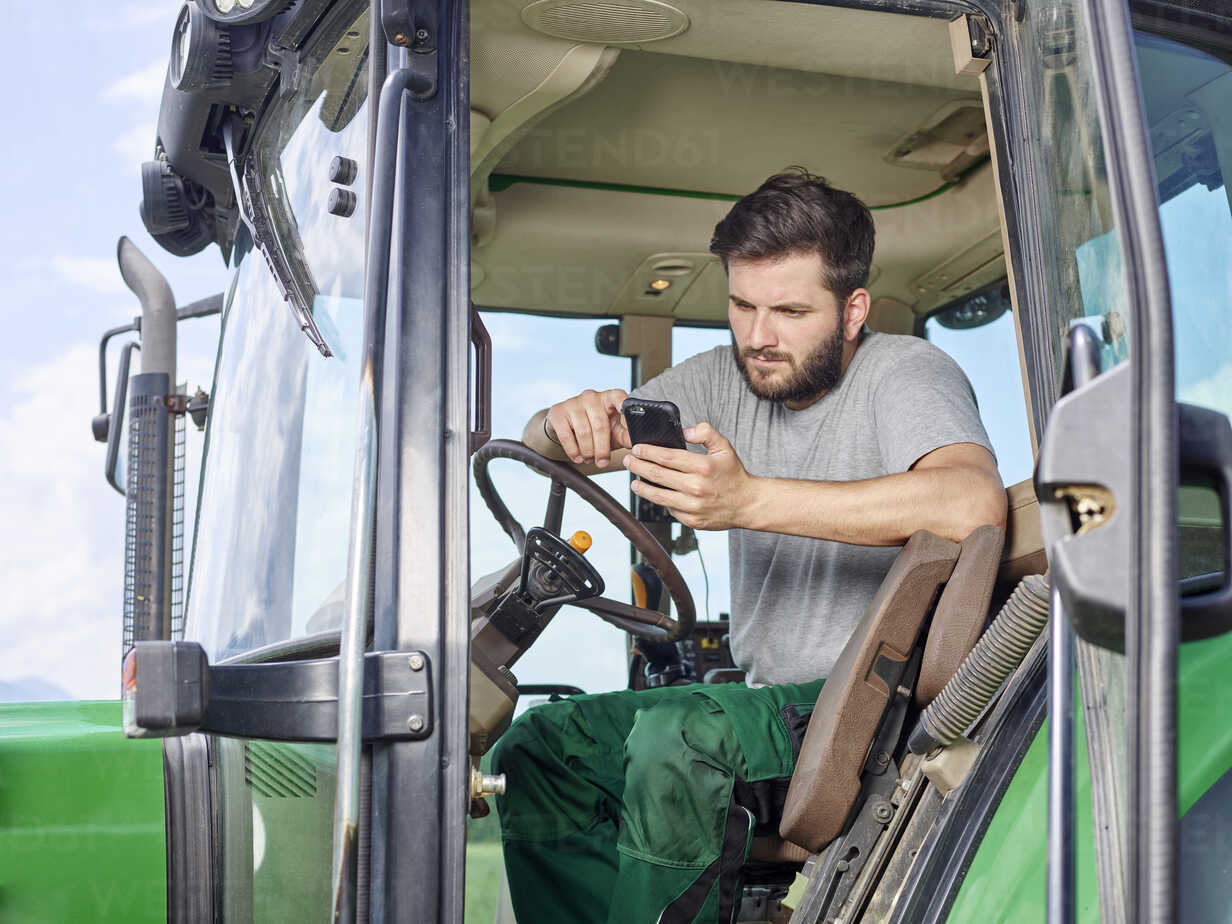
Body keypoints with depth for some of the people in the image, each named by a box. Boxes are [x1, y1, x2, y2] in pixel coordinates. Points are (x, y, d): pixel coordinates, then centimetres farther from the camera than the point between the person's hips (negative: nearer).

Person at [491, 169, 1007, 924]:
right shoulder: (732, 379, 8)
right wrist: (571, 423, -20)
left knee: (676, 736, -31)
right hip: (776, 706, 7)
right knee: (533, 752, -5)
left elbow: (974, 505, -34)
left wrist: (751, 500, -39)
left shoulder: (906, 373, -11)